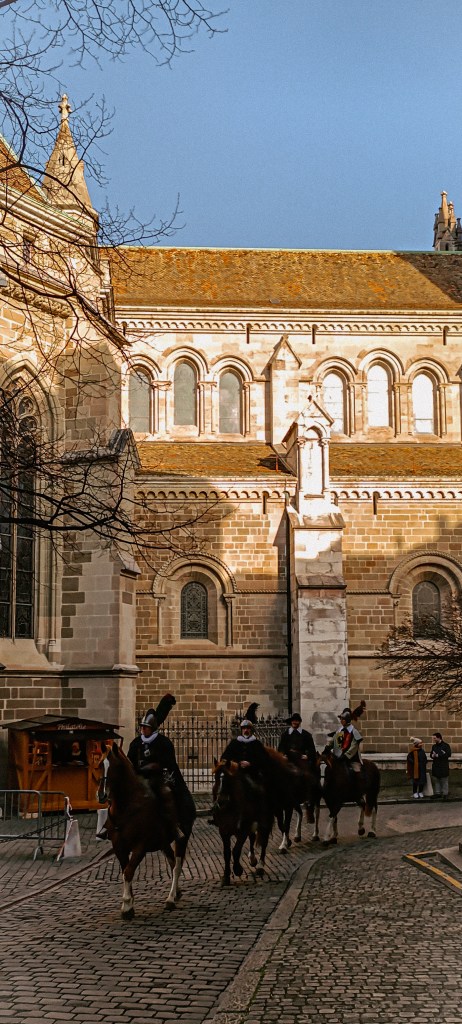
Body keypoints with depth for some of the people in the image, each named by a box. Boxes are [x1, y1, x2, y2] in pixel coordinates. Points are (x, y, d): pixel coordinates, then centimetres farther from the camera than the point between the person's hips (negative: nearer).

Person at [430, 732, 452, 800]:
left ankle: (445, 794, 2)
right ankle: (437, 793, 13)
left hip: (444, 766, -6)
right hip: (435, 766, 6)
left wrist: (438, 755, -17)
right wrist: (432, 755, -7)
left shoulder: (446, 745, -5)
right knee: (436, 780, 6)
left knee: (444, 781, -3)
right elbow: (431, 754, 19)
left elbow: (448, 754, -16)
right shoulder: (434, 746, 13)